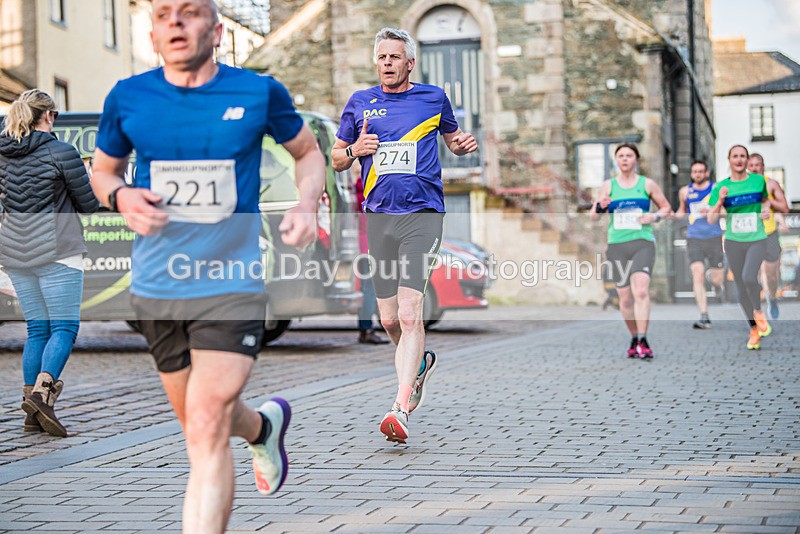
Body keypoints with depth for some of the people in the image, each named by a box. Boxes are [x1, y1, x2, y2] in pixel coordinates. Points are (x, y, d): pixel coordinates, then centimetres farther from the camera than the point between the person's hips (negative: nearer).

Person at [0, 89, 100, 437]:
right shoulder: (61, 152, -9)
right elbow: (90, 205, -4)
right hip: (56, 251, -6)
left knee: (37, 329, 10)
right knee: (65, 326, -2)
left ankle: (32, 414, 6)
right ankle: (43, 390, -22)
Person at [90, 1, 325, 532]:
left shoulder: (260, 93, -4)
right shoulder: (127, 98, -1)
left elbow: (309, 152, 13)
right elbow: (103, 171, 14)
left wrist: (308, 206, -7)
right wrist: (121, 197, -10)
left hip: (232, 284, -3)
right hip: (156, 286, 3)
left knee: (207, 431, -15)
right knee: (198, 420, 19)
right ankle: (265, 426, 53)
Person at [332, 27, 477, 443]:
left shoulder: (433, 98, 8)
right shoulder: (360, 103, 12)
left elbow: (453, 139, 24)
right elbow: (336, 159, 18)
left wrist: (464, 144, 0)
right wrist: (355, 150, -4)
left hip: (422, 213, -3)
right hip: (378, 216, 3)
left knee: (409, 313, -17)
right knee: (389, 319, 6)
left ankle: (401, 408, -21)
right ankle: (421, 361, 38)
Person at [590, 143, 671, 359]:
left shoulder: (647, 184, 7)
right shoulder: (608, 186, 10)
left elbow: (666, 208, 15)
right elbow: (593, 216, 11)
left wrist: (655, 216, -6)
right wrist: (600, 207, -12)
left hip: (643, 243, -2)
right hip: (617, 245, 2)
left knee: (641, 290, -21)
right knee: (625, 298, 4)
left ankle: (643, 341, -21)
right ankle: (634, 339, 22)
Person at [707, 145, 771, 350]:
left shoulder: (758, 180, 0)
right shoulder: (721, 186, -2)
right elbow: (711, 220, -4)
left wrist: (766, 209, 0)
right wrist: (720, 200, -18)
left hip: (757, 240, -2)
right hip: (733, 241, 2)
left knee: (749, 278, -26)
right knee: (741, 289, 7)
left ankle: (758, 312, 3)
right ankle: (754, 330, 25)